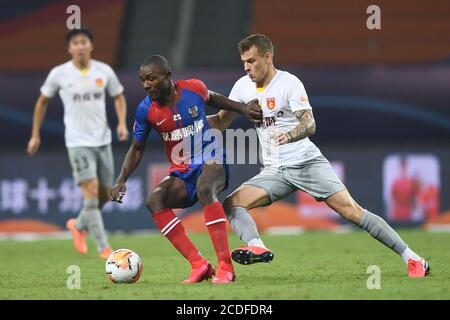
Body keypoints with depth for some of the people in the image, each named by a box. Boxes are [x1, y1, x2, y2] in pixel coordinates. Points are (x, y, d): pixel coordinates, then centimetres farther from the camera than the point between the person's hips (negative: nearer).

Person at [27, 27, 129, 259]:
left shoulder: (104, 71, 0)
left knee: (104, 194, 9)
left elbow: (119, 98, 14)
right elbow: (42, 102, 9)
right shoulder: (59, 74, -5)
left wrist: (122, 123, -3)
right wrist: (35, 135, 9)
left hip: (102, 140, 4)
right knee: (91, 190, -16)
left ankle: (79, 226, 37)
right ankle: (103, 247, -13)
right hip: (78, 142, -4)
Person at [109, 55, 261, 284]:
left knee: (205, 188, -37)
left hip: (211, 161, -3)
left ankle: (225, 267, -37)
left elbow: (213, 99, 17)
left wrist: (243, 109, 15)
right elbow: (136, 149, 5)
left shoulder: (194, 88, -9)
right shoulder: (146, 109, -7)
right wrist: (121, 181, -7)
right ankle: (199, 265, -27)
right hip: (181, 173, 3)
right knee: (154, 200, -25)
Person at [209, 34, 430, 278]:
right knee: (232, 203, -16)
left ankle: (411, 258, -9)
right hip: (274, 170, 6)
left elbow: (309, 124, -21)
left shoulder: (289, 82, -11)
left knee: (351, 210, -14)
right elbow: (220, 122, 12)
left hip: (307, 161, -6)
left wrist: (289, 135, -42)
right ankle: (257, 248, -36)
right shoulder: (243, 86, 5)